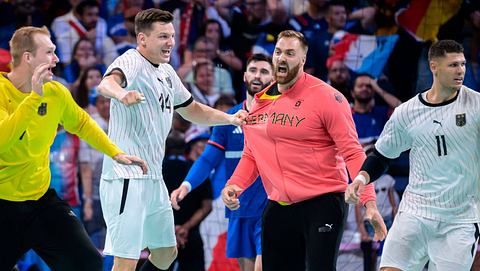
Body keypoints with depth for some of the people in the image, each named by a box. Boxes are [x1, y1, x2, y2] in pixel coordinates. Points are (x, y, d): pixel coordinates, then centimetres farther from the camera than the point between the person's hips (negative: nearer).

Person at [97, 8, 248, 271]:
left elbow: (192, 110, 30)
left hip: (153, 178, 10)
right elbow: (107, 82, -37)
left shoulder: (166, 72, 14)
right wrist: (120, 93, -60)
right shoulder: (132, 62, -13)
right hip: (126, 178, -10)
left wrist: (230, 118, 17)